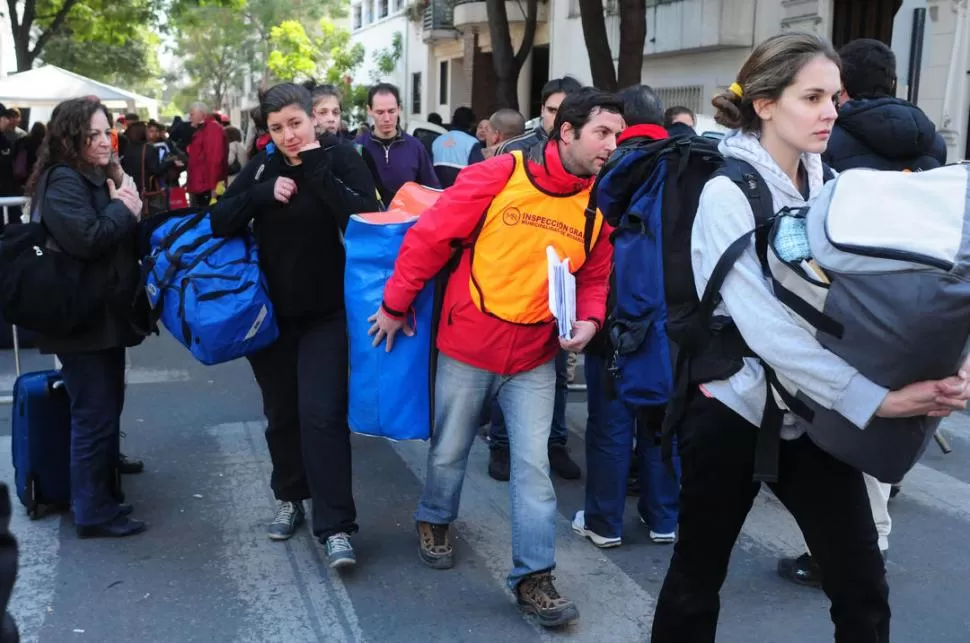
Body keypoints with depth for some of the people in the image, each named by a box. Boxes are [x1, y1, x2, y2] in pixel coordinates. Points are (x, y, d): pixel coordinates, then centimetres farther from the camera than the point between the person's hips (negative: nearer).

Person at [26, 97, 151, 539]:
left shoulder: (100, 177, 16)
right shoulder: (62, 182, -15)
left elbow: (126, 239, 17)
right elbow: (86, 238, -29)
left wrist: (129, 208, -2)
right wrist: (123, 210, -14)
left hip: (106, 314, 10)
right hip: (83, 319, -10)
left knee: (106, 410, 16)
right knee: (95, 416, -4)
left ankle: (102, 497, 28)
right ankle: (93, 513, 6)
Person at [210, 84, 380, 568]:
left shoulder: (342, 159, -6)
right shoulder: (262, 167, 4)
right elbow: (219, 222, -2)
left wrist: (317, 170, -22)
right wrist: (264, 194, -17)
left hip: (326, 313, -4)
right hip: (271, 311, 4)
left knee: (322, 414, -10)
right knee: (281, 413, 14)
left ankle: (335, 526, -4)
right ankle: (290, 498, 33)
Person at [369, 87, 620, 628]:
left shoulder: (599, 206, -3)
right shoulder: (499, 176, -17)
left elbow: (595, 277, 9)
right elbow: (430, 237, -12)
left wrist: (588, 320, -12)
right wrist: (396, 304, -6)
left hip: (534, 358, 3)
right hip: (467, 345, -2)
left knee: (533, 465, 2)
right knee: (450, 451, 16)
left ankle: (534, 576, 14)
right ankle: (435, 520, 45)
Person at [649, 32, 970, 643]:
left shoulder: (829, 186, 5)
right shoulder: (728, 192, -14)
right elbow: (763, 324, -24)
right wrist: (872, 396, -30)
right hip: (736, 408, -5)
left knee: (863, 586, 6)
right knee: (698, 577, 11)